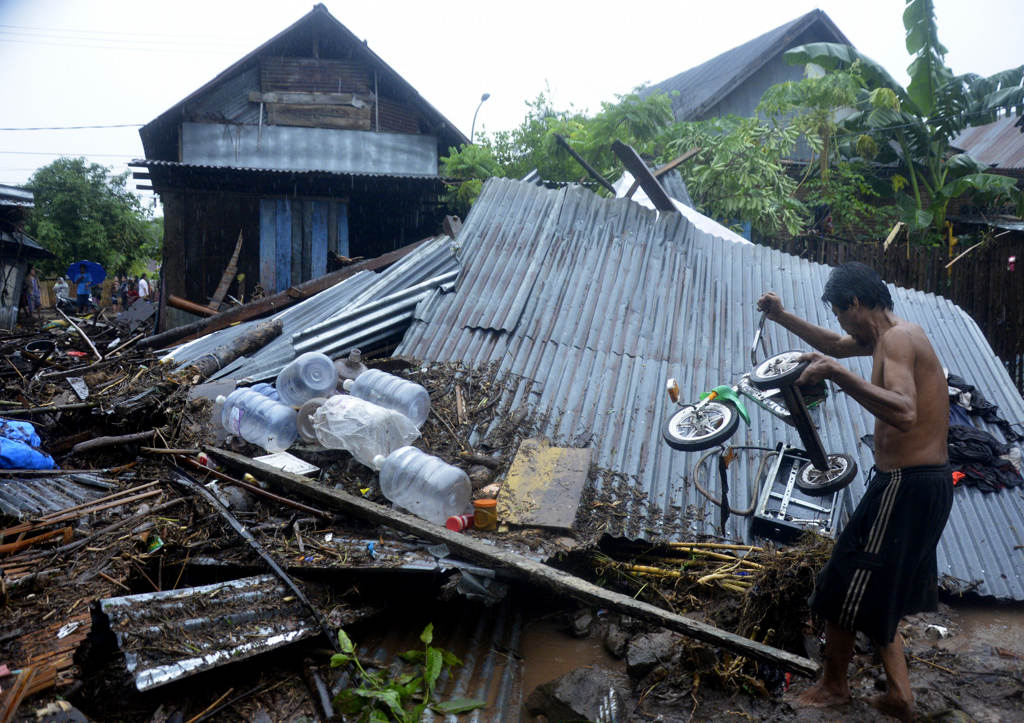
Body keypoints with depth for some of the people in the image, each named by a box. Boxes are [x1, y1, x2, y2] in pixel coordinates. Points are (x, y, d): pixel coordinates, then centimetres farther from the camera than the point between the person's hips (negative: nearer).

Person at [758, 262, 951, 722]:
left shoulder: (897, 339, -19)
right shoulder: (889, 336, 12)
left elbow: (904, 412, -37)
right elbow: (836, 345, 29)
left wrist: (836, 372, -36)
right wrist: (782, 317, 20)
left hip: (904, 485, -10)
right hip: (931, 481, 10)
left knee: (845, 588, 5)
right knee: (882, 589, 21)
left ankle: (834, 685, 24)